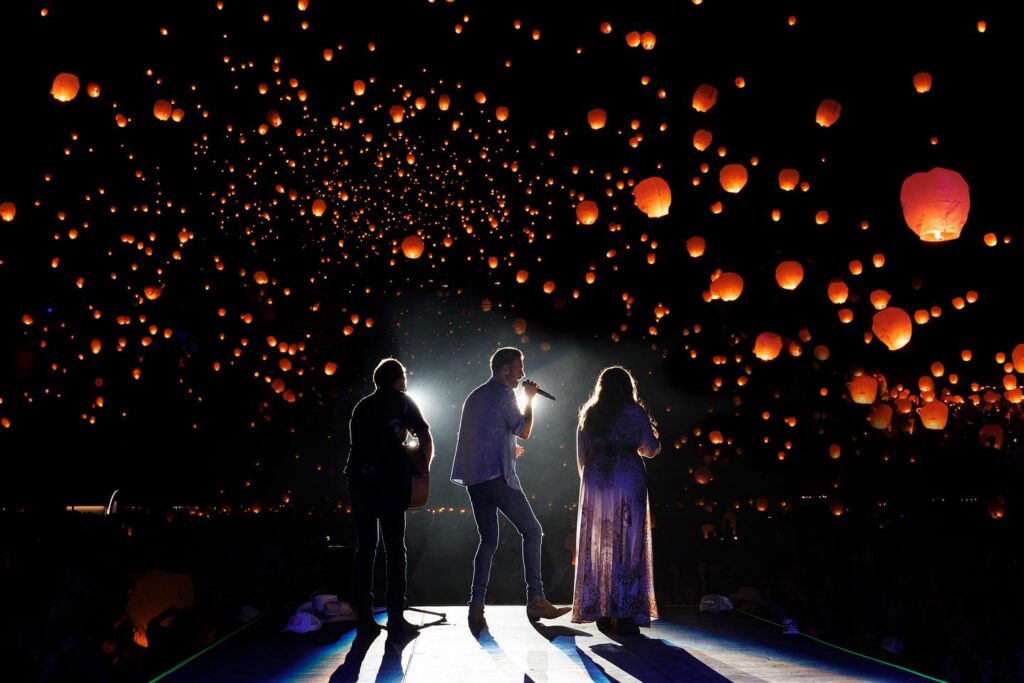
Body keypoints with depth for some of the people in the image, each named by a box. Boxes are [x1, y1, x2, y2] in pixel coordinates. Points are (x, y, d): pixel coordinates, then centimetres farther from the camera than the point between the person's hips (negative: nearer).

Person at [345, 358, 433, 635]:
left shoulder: (362, 406, 22)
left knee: (364, 548, 9)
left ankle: (364, 617, 9)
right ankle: (395, 617, -1)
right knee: (395, 549, 0)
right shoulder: (402, 401, 8)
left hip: (358, 478, 5)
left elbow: (359, 442, 20)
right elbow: (426, 439, 3)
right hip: (388, 479, -5)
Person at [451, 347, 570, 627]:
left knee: (488, 540, 11)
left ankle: (476, 606, 4)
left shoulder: (476, 395, 23)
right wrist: (529, 399, 7)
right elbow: (524, 431, -4)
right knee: (532, 531, -2)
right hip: (497, 475, -9)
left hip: (473, 477, 9)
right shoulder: (502, 393, -5)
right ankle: (535, 599, -6)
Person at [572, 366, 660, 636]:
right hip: (628, 479, -3)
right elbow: (651, 449, 5)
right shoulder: (635, 412, 4)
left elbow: (581, 457, 11)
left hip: (595, 481, 3)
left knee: (597, 545, 8)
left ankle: (602, 613, 13)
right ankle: (624, 615, -1)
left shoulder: (588, 414, 13)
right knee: (627, 545, 0)